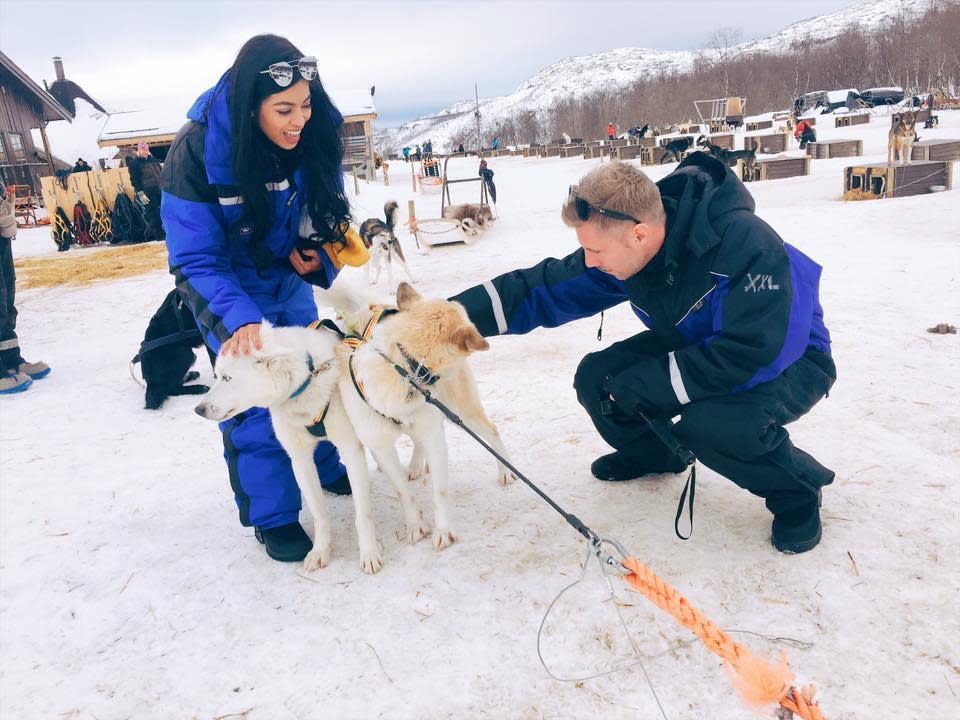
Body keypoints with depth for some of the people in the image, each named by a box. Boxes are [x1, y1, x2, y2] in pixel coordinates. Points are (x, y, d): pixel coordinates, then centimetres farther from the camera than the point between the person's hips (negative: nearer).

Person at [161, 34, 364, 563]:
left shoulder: (314, 139, -17)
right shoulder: (196, 151, -29)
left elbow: (329, 217, 0)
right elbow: (195, 259, -26)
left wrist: (322, 258, -20)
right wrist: (238, 319, -41)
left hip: (289, 282, 5)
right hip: (228, 290, -4)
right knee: (253, 396, -5)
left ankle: (326, 471, 38)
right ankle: (273, 515, 13)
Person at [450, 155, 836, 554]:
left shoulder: (743, 243, -36)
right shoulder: (620, 247, -16)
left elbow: (755, 353, -37)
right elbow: (544, 288, -10)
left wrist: (643, 385, -31)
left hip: (788, 356, -6)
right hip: (695, 342, 7)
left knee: (713, 423, -36)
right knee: (597, 378, -10)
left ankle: (796, 489, -3)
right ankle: (650, 452, 21)